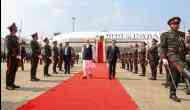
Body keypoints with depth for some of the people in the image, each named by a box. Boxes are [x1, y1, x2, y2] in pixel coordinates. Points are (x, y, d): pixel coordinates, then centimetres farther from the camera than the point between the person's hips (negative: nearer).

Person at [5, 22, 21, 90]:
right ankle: (8, 85, 3)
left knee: (14, 70, 9)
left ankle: (12, 83, 17)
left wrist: (19, 55, 3)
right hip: (11, 56, -7)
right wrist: (15, 55, -16)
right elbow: (9, 48, -12)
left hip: (16, 57, 7)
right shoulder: (8, 37, -5)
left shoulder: (16, 37, 17)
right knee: (10, 70, -3)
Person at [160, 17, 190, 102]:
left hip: (180, 56, 5)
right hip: (171, 55, -5)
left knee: (175, 76, 8)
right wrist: (163, 58, -14)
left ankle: (172, 94, 17)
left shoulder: (182, 34, 18)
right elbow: (162, 47, -3)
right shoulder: (165, 35, 4)